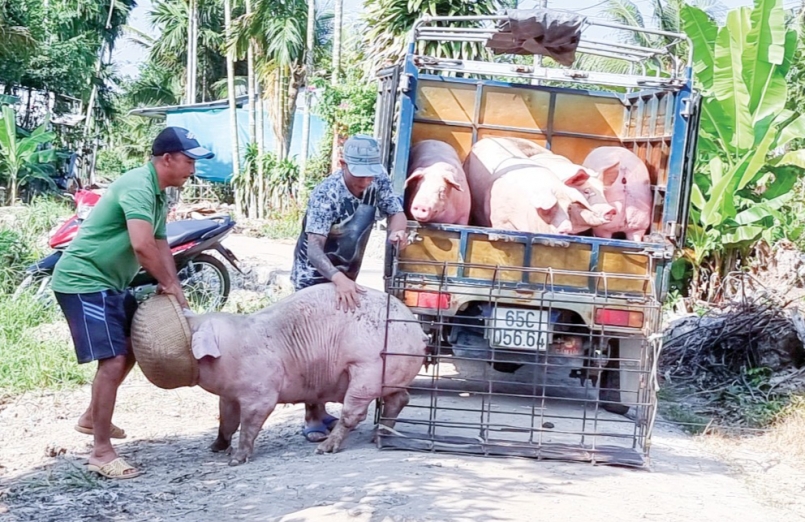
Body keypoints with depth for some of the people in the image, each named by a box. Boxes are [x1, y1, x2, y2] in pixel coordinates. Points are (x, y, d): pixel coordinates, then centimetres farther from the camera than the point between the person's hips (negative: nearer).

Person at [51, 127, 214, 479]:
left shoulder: (158, 194, 10)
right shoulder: (138, 186, -22)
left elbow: (160, 245, 15)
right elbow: (141, 245, -34)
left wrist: (174, 291, 2)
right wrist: (170, 284, -20)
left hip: (109, 282, 11)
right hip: (83, 281, -11)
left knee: (130, 348, 22)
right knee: (113, 360, -15)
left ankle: (92, 418, 40)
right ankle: (101, 453, -8)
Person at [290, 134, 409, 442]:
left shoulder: (378, 182, -15)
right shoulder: (326, 195, -31)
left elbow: (396, 212, -4)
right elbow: (314, 247, -37)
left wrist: (397, 231, -30)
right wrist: (338, 278, -54)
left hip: (346, 274, 6)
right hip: (316, 274, -6)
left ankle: (321, 411, 22)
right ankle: (313, 418, -7)